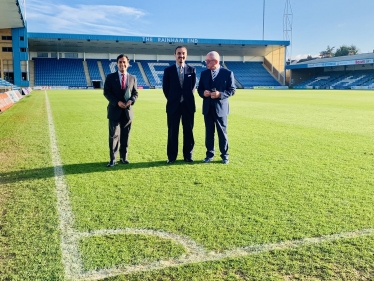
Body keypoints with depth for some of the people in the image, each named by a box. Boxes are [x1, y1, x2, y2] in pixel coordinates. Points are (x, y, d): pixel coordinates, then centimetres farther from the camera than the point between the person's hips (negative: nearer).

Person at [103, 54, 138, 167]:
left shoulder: (132, 78, 10)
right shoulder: (110, 77, 2)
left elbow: (135, 93, 9)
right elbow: (106, 92, -4)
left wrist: (131, 101, -13)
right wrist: (117, 102, -16)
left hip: (127, 111, 3)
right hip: (115, 110, -3)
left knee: (125, 135, 8)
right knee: (114, 135, -3)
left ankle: (124, 157, 17)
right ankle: (113, 159, 3)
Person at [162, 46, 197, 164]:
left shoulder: (192, 70, 6)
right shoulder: (168, 70, 2)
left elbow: (193, 86, 10)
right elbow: (165, 88, 5)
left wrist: (187, 98, 2)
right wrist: (172, 99, 2)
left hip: (188, 105, 1)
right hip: (173, 105, -1)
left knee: (188, 131, 6)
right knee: (172, 131, 2)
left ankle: (188, 155, 16)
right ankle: (171, 156, 11)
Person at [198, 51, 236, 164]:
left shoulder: (228, 73, -4)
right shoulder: (204, 73, 7)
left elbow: (232, 90, -5)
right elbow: (199, 88, 11)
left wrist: (220, 94, -20)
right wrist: (203, 93, -12)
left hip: (221, 108, -3)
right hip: (207, 108, 4)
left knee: (222, 132, 4)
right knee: (209, 132, 9)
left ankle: (224, 155, 15)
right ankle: (209, 154, 19)